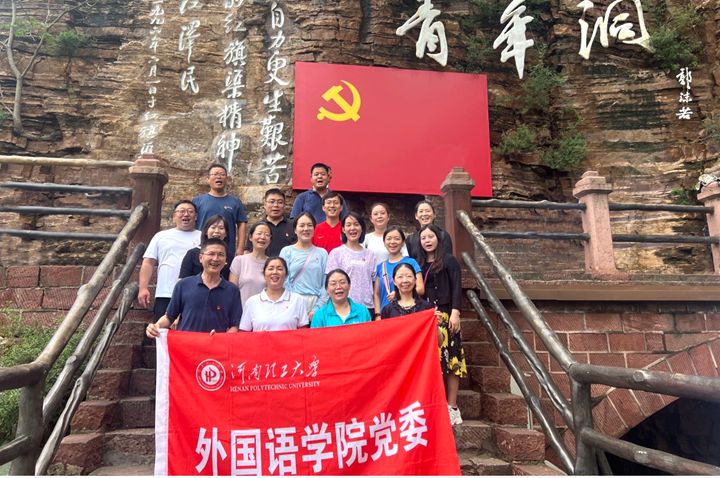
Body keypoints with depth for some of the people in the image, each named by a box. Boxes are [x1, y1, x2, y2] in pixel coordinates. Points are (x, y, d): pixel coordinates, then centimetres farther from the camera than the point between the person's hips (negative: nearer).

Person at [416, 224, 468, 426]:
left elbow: (456, 288, -3)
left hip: (445, 315, -4)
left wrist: (455, 313, -14)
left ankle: (452, 407, -1)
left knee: (448, 358, -6)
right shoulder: (418, 264, 17)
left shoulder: (449, 261, 4)